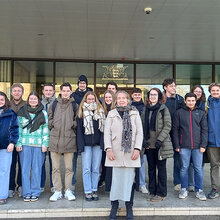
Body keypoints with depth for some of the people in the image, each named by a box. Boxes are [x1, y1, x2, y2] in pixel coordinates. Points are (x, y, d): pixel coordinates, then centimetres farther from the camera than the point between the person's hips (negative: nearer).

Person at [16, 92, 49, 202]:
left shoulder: (43, 113, 8)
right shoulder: (22, 112, 10)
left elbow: (46, 129, 6)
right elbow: (18, 128, 9)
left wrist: (45, 143, -1)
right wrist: (18, 143, 0)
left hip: (38, 144, 0)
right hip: (25, 144, 1)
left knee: (37, 169, 3)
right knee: (25, 169, 2)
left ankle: (35, 193, 13)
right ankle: (26, 193, 11)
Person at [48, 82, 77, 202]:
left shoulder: (74, 105, 4)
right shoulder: (54, 104, 8)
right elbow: (49, 119, 13)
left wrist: (73, 125, -8)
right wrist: (53, 128, 3)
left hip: (69, 139, -1)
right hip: (55, 139, 1)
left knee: (69, 167, 5)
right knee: (55, 168, 6)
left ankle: (68, 190, 16)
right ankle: (57, 191, 16)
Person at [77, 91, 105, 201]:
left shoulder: (100, 111, 11)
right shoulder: (81, 112, 4)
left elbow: (103, 127, 7)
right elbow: (79, 129, 0)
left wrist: (103, 142, -3)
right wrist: (80, 145, -8)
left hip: (97, 144, 2)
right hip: (86, 144, -2)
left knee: (96, 169, 7)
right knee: (87, 169, 0)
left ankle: (94, 190, 16)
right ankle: (88, 191, 8)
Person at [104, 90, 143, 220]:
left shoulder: (135, 114, 9)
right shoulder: (111, 114, 10)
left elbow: (140, 132, 4)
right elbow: (107, 132, 4)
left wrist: (137, 149, -6)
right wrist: (108, 149, -6)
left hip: (131, 152, 0)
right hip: (115, 153, 0)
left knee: (129, 179, 1)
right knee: (116, 178, 1)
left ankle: (129, 207, 14)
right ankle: (114, 205, 15)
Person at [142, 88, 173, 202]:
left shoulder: (163, 109, -4)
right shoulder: (145, 109, 10)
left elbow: (167, 126, -8)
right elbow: (142, 125, 10)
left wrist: (160, 139, -15)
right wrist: (144, 140, -1)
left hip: (161, 144, -4)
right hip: (149, 144, 5)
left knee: (161, 168, 4)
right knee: (151, 168, 12)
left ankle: (161, 193, 14)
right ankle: (152, 191, 23)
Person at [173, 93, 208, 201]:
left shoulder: (201, 113, 7)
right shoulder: (179, 113, 3)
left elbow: (205, 130, 6)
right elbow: (175, 129, 3)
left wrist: (203, 145, -2)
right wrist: (177, 145, -2)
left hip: (198, 146, 1)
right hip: (184, 146, -1)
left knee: (198, 168, 5)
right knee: (184, 168, 6)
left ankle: (199, 190, 17)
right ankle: (184, 189, 19)